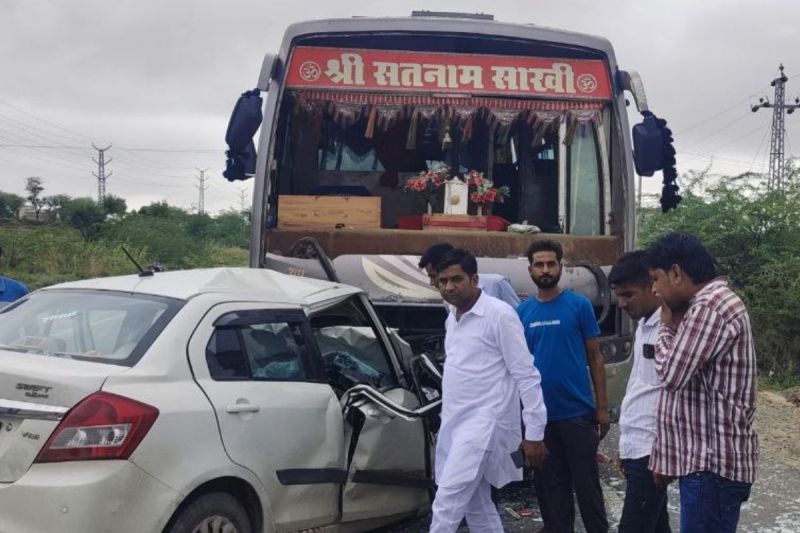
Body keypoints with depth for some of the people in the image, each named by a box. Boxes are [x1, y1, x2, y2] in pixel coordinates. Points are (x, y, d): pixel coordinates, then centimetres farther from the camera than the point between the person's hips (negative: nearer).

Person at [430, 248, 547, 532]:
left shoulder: (499, 315, -12)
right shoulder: (452, 319, 13)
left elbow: (526, 376, -13)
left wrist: (534, 433, -15)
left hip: (483, 424, -9)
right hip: (456, 425, 9)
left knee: (447, 505, -14)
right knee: (478, 507, 14)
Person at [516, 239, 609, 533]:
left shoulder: (579, 305, -3)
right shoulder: (522, 312, 5)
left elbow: (595, 358, 0)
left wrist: (602, 407, -4)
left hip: (577, 411, -3)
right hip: (539, 414, 3)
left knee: (586, 482, 4)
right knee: (549, 483, 12)